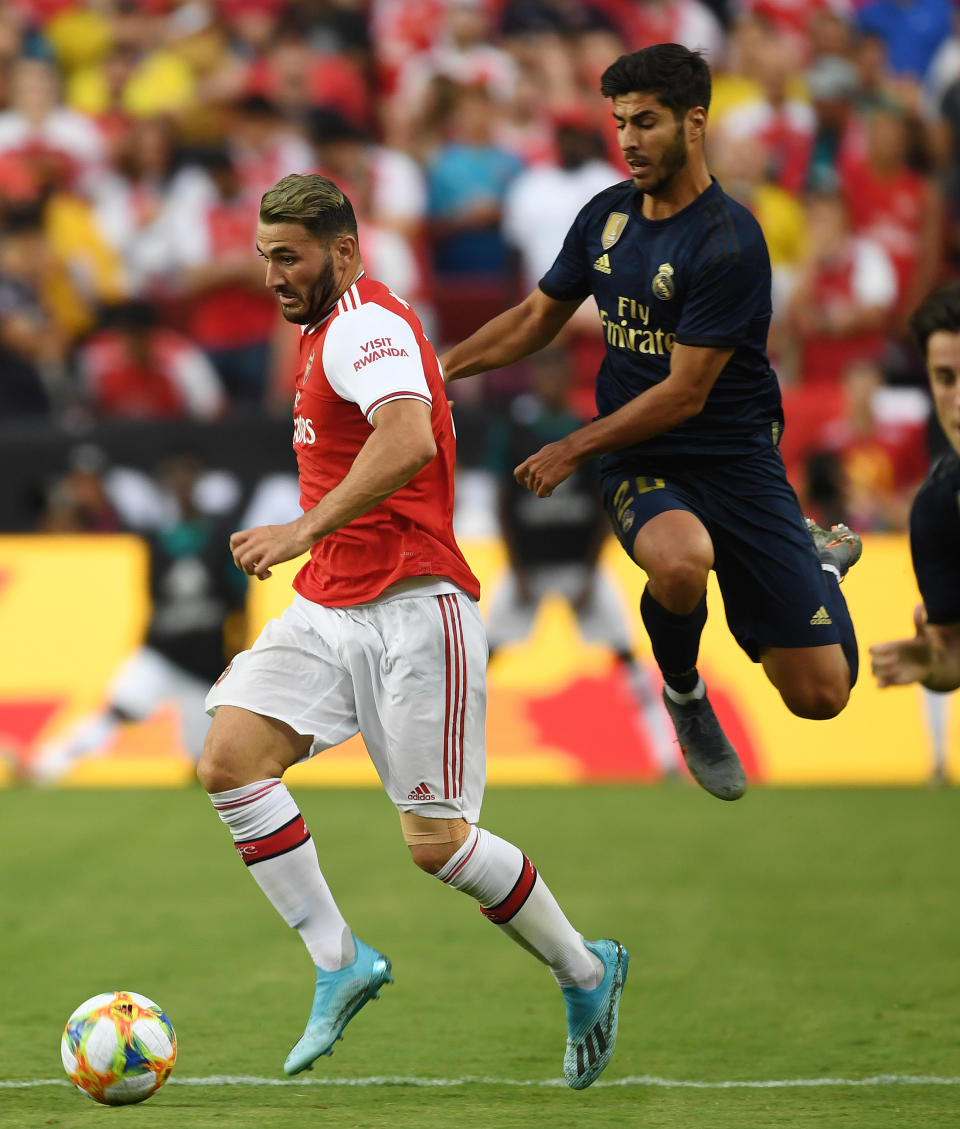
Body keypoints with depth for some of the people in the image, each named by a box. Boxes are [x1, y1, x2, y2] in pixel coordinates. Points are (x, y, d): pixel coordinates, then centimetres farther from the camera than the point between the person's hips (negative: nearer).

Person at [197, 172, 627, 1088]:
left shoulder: (367, 326, -14)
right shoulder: (324, 331, 18)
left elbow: (409, 441, -33)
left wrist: (305, 531, -37)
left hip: (411, 610, -9)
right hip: (327, 610, 9)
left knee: (435, 841, -7)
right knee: (229, 758, -12)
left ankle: (585, 972, 15)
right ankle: (339, 964, -6)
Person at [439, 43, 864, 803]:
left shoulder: (729, 242, -17)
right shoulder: (606, 217, 4)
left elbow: (684, 394, -17)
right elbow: (539, 318, 21)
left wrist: (573, 449, -12)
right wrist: (444, 365, 8)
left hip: (737, 457, -3)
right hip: (642, 465, 3)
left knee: (820, 696, -5)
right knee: (680, 558, -38)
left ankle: (815, 555, 29)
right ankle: (684, 695, -5)